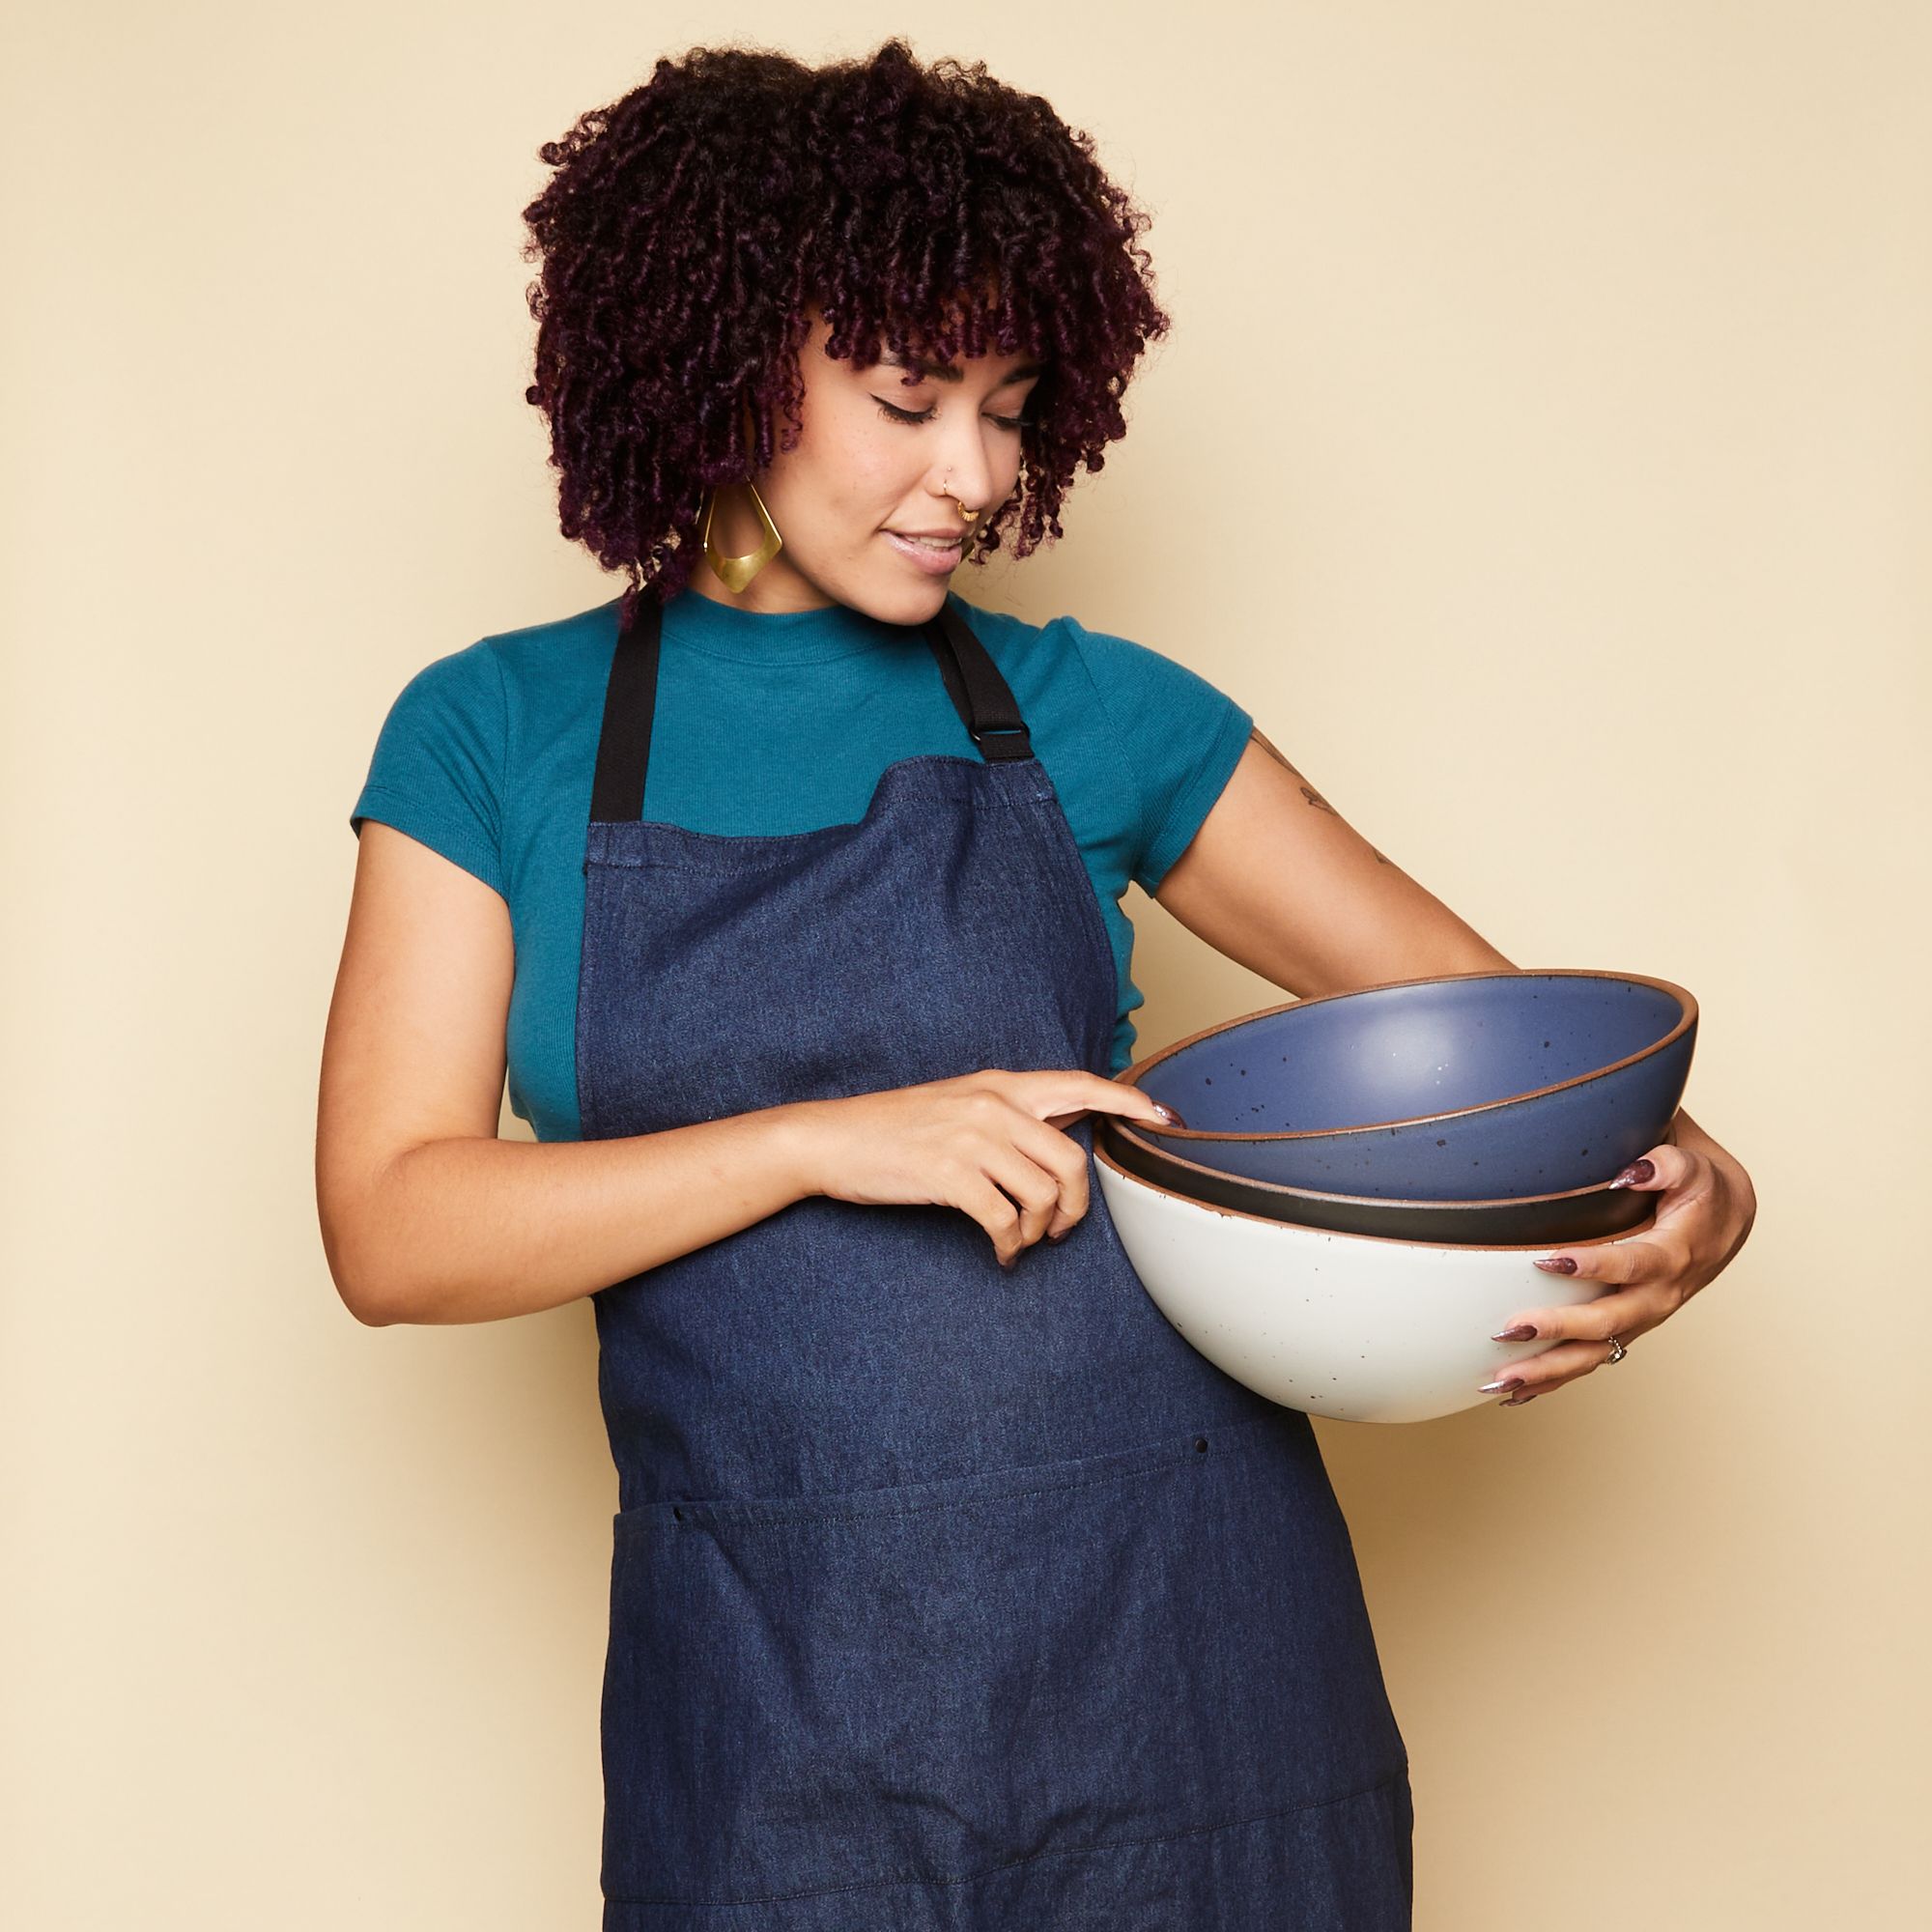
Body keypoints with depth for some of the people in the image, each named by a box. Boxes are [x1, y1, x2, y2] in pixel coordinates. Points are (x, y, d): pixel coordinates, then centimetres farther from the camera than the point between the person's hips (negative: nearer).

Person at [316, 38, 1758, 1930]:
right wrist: (830, 1140, -17)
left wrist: (1673, 1180, -15)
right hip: (778, 1695, -1)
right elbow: (390, 1228, -6)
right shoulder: (496, 735, 1)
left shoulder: (1086, 712, 3)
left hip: (1174, 1621, 1)